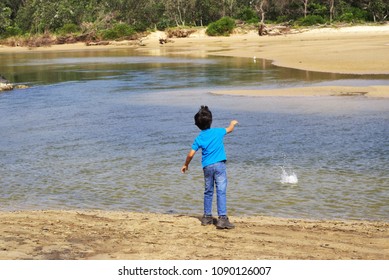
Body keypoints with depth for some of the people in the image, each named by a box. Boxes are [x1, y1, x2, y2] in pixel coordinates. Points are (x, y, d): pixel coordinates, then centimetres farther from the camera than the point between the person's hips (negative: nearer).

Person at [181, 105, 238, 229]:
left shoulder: (198, 139, 4)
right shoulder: (217, 132, 1)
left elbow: (191, 154, 1)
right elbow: (229, 129, 20)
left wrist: (186, 165, 18)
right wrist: (233, 123, 42)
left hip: (207, 167, 3)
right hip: (219, 165, -3)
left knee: (208, 192, 16)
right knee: (221, 191, -8)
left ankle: (207, 217, 23)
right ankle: (222, 218, -16)